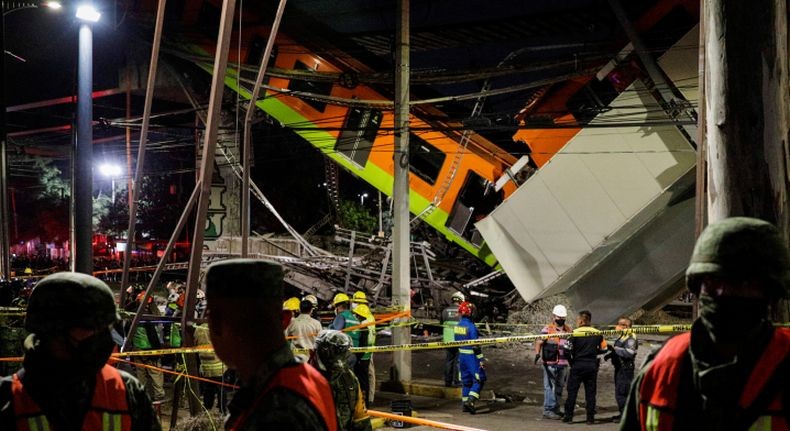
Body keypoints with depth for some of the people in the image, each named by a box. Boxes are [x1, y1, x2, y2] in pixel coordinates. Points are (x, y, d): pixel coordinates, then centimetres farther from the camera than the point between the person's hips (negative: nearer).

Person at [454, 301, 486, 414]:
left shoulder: (457, 326, 5)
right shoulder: (471, 326, -19)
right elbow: (475, 345, -20)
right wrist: (481, 359, -14)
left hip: (462, 356, 8)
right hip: (472, 357, -8)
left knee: (466, 380, 15)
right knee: (479, 379, 1)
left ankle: (465, 403, 17)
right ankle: (471, 400, -11)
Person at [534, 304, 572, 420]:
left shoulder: (569, 330, 12)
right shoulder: (547, 329, -6)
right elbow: (539, 342, -13)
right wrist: (537, 353, -28)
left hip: (563, 363, 6)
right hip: (550, 363, -6)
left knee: (560, 387, 13)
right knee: (550, 386, -5)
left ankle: (556, 409, 24)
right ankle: (548, 410, 0)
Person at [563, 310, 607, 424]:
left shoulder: (575, 333, -9)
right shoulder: (597, 333, 2)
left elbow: (568, 349, -10)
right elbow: (603, 348, 7)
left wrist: (571, 361, 7)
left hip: (578, 365, -3)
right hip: (592, 366, 3)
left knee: (572, 390, 5)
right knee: (590, 392, 8)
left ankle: (568, 416, 6)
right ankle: (590, 417, 8)